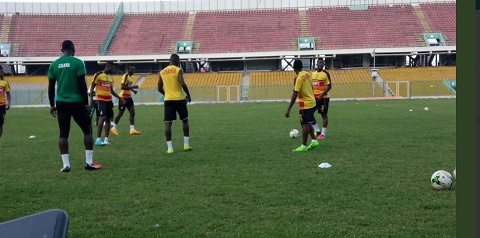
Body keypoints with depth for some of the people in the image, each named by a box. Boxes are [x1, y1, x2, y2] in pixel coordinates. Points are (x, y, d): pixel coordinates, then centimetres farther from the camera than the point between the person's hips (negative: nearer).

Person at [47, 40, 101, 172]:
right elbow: (82, 85, -10)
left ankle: (66, 164, 6)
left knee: (63, 134, 8)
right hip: (77, 102, -3)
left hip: (61, 103, 4)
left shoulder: (54, 64, 6)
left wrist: (52, 105, 15)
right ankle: (89, 162, 6)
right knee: (87, 130, 9)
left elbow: (51, 87, 7)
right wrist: (86, 103, -5)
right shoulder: (78, 62, -6)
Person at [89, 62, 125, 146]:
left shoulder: (111, 77, 16)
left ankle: (106, 139, 10)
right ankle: (98, 139, -11)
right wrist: (91, 100, -11)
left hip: (109, 100, 7)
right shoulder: (98, 75, -5)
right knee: (102, 117, -15)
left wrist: (120, 98, 17)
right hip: (101, 99, -7)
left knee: (108, 119, 5)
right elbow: (92, 88, -4)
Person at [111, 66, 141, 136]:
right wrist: (132, 87, -26)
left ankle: (132, 130, -2)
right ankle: (114, 128, 20)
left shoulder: (131, 77, 10)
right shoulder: (126, 76, -16)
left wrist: (133, 90, 10)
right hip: (123, 97, -8)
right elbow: (123, 87, -25)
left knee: (132, 113, -1)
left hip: (129, 97, 8)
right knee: (120, 113, 3)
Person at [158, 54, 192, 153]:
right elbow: (183, 84, -17)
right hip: (179, 99, -3)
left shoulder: (162, 72, 9)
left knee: (168, 123, 2)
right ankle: (186, 145, 13)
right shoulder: (178, 70, -5)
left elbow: (160, 88, 12)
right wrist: (188, 95, -3)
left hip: (168, 100, 3)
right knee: (185, 121, 13)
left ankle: (169, 148, -3)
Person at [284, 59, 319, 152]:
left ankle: (304, 146, 5)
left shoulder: (298, 77, -19)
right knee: (307, 123, 20)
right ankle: (314, 141, 22)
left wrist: (288, 109, -22)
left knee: (305, 124, -1)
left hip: (305, 104, -8)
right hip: (312, 101, 8)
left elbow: (295, 94, -23)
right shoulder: (307, 74, 3)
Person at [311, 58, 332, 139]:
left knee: (324, 115, 1)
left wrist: (321, 95, -19)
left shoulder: (326, 73, -8)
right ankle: (317, 130, 16)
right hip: (314, 97, 6)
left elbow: (329, 86, -11)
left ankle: (323, 134, 8)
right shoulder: (313, 73, 10)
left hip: (323, 97, -6)